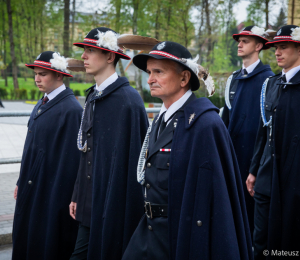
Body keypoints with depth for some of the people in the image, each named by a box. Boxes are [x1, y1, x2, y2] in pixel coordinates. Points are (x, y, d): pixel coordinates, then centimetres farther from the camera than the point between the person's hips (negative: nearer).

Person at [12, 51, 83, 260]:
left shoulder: (70, 109, -17)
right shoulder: (41, 105, 10)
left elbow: (69, 156, -17)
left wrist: (61, 199, -16)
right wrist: (22, 182, 15)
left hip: (52, 192, -8)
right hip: (31, 187, 8)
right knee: (26, 237, 15)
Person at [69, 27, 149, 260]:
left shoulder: (128, 99, -15)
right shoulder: (93, 96, 10)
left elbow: (131, 156, -16)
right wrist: (78, 195, 14)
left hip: (114, 205, -8)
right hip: (89, 203, 8)